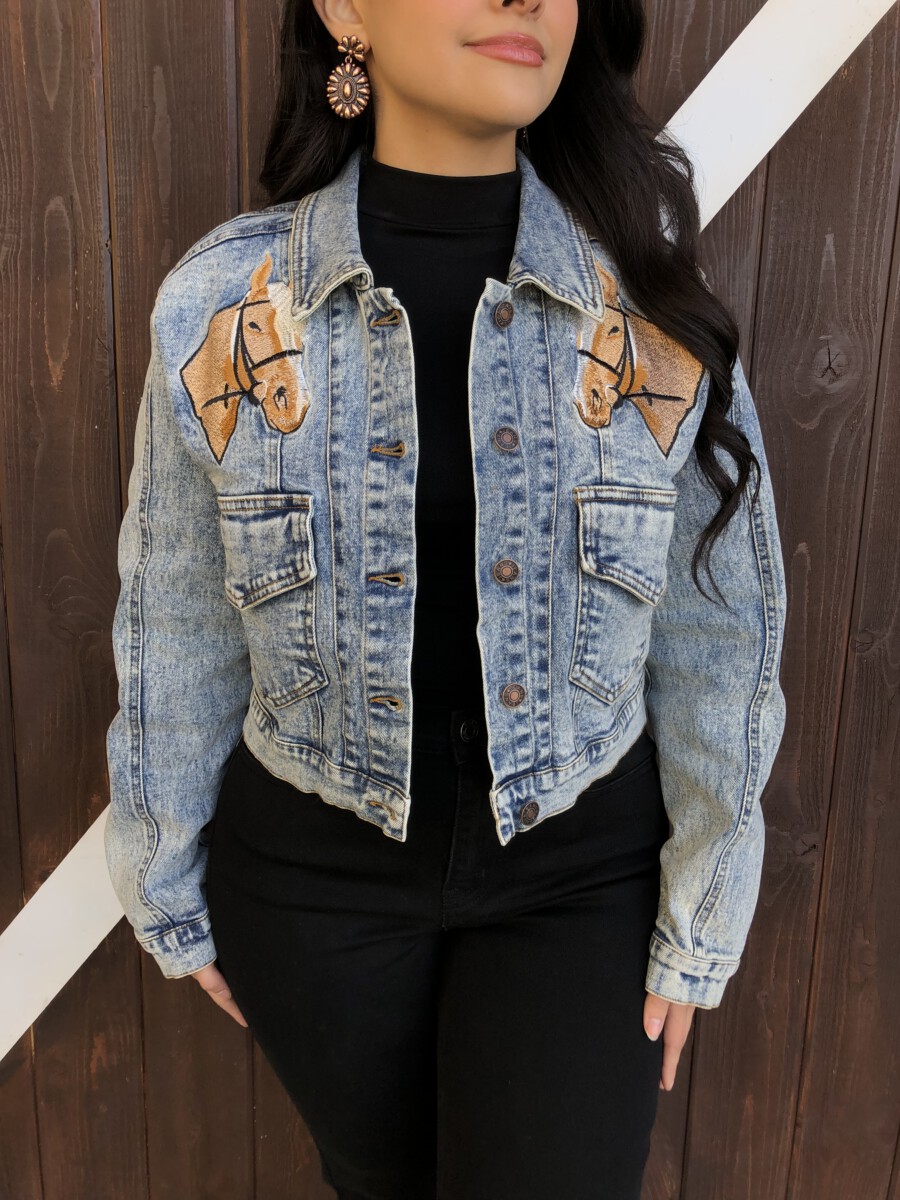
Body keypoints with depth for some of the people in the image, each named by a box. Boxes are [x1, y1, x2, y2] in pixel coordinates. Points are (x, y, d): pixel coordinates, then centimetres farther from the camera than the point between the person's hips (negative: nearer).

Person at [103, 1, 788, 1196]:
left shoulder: (656, 311, -12)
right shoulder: (219, 308, -13)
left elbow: (716, 635, -4)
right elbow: (177, 635, -2)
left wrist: (698, 925, 1)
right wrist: (171, 892, 7)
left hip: (579, 876, 0)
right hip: (314, 875, 1)